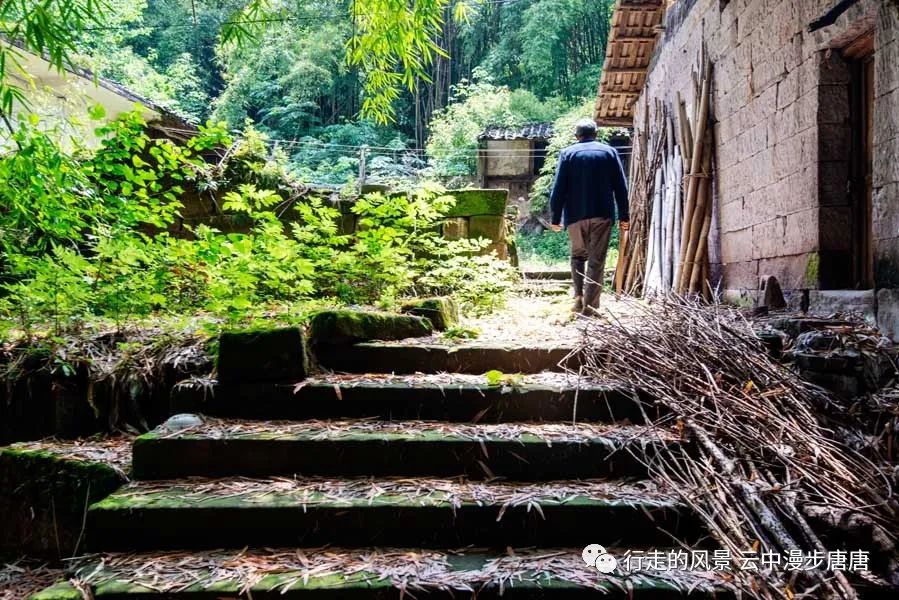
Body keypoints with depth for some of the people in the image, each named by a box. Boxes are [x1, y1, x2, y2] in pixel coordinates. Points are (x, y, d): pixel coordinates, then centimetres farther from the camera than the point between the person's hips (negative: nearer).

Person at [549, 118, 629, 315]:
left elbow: (558, 189, -2)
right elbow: (621, 188, 4)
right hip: (602, 214, 0)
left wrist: (556, 217, 4)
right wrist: (624, 216, 8)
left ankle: (579, 297, 7)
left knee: (578, 255, 18)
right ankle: (590, 304, -1)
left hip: (575, 215, 0)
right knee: (596, 259, 2)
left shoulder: (568, 153, 2)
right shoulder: (610, 152, 6)